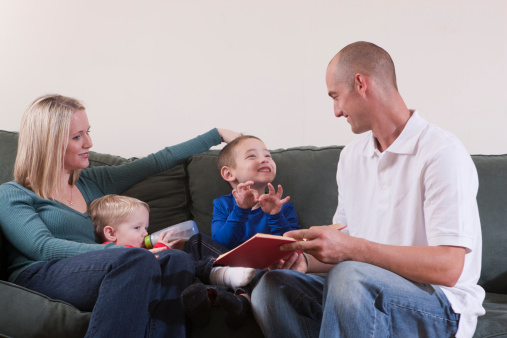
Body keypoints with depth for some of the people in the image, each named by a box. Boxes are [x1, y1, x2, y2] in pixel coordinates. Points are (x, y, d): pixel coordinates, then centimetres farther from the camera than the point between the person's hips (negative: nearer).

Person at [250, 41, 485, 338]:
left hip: (441, 309, -7)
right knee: (273, 287, -15)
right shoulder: (352, 155, 12)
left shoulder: (442, 153, -14)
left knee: (349, 277, -36)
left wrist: (352, 249, -27)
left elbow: (448, 268, -22)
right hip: (365, 300, 7)